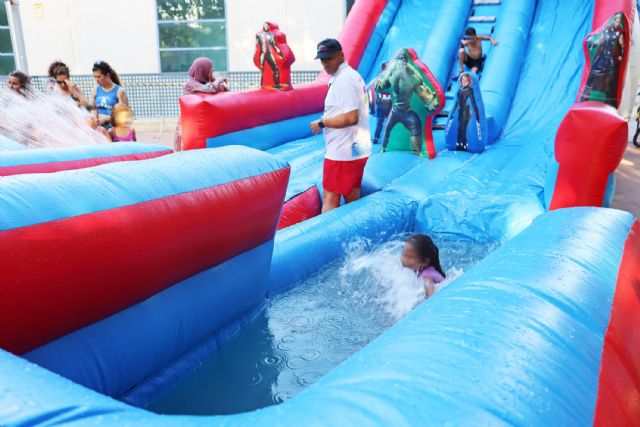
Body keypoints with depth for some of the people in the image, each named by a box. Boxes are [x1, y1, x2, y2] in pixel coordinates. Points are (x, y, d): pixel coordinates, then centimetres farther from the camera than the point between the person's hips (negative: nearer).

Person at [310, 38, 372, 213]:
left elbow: (350, 118, -25)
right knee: (353, 200, 17)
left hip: (342, 152, -10)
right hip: (358, 149, 10)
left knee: (330, 198, -5)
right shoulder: (353, 75, 15)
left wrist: (322, 123, -15)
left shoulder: (343, 80, -17)